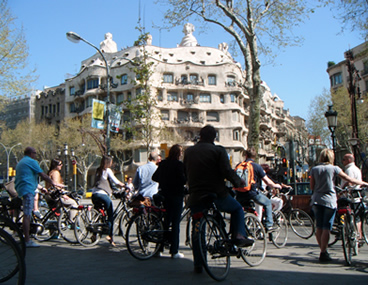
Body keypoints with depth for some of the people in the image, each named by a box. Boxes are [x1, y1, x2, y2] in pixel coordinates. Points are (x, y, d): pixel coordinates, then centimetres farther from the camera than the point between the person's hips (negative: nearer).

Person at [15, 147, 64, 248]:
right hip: (28, 190, -10)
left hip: (21, 189, 10)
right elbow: (43, 175, -7)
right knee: (27, 215, -11)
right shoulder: (31, 161, -5)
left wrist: (40, 187, 38)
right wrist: (54, 183, 4)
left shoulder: (20, 163, 26)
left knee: (27, 215, 13)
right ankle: (27, 241, -12)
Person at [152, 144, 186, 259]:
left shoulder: (163, 163, 8)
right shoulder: (179, 164, -12)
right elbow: (183, 180, -19)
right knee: (175, 223, 0)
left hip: (164, 194, 6)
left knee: (165, 220, 15)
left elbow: (154, 177, 11)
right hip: (176, 195, -6)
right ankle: (174, 251, 4)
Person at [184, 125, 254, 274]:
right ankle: (239, 235, 6)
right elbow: (227, 171, -14)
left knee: (197, 230, 14)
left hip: (195, 196, 4)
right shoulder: (218, 150, -4)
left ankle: (197, 264, 16)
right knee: (237, 209, 24)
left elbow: (185, 172, 17)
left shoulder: (189, 151, 11)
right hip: (217, 194, -3)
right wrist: (238, 182, 2)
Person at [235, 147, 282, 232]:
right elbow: (267, 181, 2)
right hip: (252, 192, -3)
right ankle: (269, 226, 13)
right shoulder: (257, 166, -1)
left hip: (240, 194, 4)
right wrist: (275, 185, 22)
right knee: (268, 203, 18)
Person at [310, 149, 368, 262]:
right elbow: (350, 180, 0)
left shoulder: (314, 169, 4)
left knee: (319, 228, 12)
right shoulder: (334, 168, -4)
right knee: (326, 228, 0)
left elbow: (312, 186, 5)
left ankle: (323, 250, 22)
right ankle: (323, 253, 0)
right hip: (329, 200, -3)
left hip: (316, 201, 4)